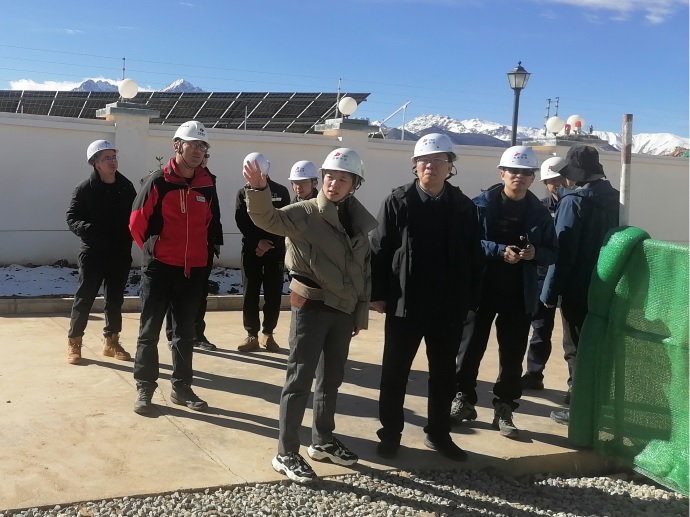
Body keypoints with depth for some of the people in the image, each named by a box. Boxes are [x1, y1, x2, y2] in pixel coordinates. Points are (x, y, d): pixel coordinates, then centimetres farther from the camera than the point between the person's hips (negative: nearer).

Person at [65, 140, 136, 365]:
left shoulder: (126, 187, 5)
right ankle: (74, 342, 12)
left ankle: (111, 341, 23)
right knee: (84, 297, 0)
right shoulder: (85, 189, -5)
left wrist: (129, 237, -7)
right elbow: (72, 217, -6)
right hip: (93, 252, -3)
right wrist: (86, 229, -26)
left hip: (120, 252, 4)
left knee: (115, 298, 11)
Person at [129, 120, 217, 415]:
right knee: (150, 331, 4)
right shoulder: (158, 182, -10)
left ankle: (181, 387, 24)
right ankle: (144, 388, 15)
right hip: (159, 268, -4)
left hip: (193, 269, 5)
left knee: (186, 332, 13)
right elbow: (137, 222, -4)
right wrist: (153, 250, 5)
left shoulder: (207, 186, 4)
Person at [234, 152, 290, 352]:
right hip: (251, 249, 1)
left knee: (273, 294, 0)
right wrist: (258, 242, -13)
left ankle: (268, 334, 12)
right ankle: (252, 335, 6)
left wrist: (269, 244, -9)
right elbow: (241, 223, -1)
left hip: (276, 250, 0)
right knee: (250, 293, -1)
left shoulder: (281, 192, 4)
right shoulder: (243, 193, 6)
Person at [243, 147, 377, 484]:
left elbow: (364, 271, 13)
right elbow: (269, 218, -29)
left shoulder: (360, 221, 7)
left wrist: (361, 313, 14)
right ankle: (286, 454, 7)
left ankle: (322, 441, 33)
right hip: (311, 305, -6)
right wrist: (258, 190, -48)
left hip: (343, 309, 6)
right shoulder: (305, 214, -10)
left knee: (331, 379, 17)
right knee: (300, 379, -2)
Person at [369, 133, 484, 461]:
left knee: (444, 374, 13)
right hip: (405, 305, -2)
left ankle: (438, 434, 28)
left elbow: (474, 259, 4)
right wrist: (378, 294, -9)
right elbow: (379, 250, -5)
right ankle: (390, 433, 22)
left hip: (449, 308, 2)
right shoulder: (398, 202, -4)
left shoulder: (464, 207, 2)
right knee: (395, 373, 8)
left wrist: (469, 300, 1)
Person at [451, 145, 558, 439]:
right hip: (481, 289, -2)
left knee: (512, 355, 7)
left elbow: (553, 253, 8)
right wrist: (500, 251, -24)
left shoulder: (540, 213, 4)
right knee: (470, 347, 6)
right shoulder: (481, 204, -4)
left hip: (520, 295, 2)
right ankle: (463, 399, 23)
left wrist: (535, 253, -14)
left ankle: (504, 411, 18)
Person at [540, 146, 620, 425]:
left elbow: (562, 250, -19)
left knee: (576, 349, 2)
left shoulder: (574, 200, -15)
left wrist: (550, 291, -15)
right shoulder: (612, 198, 8)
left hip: (577, 288, -7)